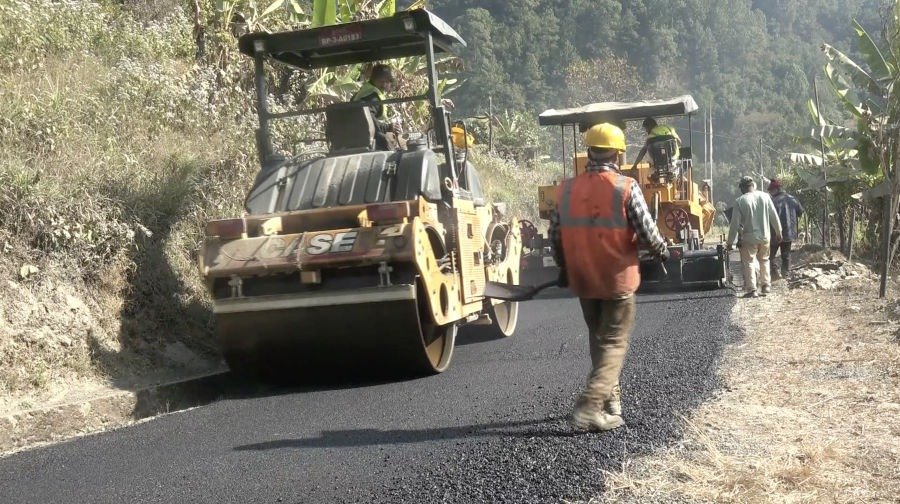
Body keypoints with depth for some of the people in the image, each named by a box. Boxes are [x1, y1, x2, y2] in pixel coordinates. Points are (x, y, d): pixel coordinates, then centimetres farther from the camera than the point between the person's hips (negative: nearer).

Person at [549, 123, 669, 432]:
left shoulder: (567, 189, -1)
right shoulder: (626, 188, -13)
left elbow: (555, 235, 5)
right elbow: (647, 231, -12)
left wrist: (565, 268, 21)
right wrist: (663, 253, 9)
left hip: (583, 281, 4)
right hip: (618, 279, -4)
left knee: (598, 339, 21)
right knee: (614, 344, 3)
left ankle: (610, 401, 30)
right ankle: (589, 407, -12)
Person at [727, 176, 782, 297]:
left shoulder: (740, 201, -11)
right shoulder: (765, 196, -2)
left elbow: (735, 223, -10)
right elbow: (774, 216, 4)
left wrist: (730, 241, -2)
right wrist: (778, 232, 17)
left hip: (749, 238, -4)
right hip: (765, 236, 4)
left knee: (749, 262, 3)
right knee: (764, 260, 21)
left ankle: (751, 289, -1)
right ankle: (766, 285, 25)